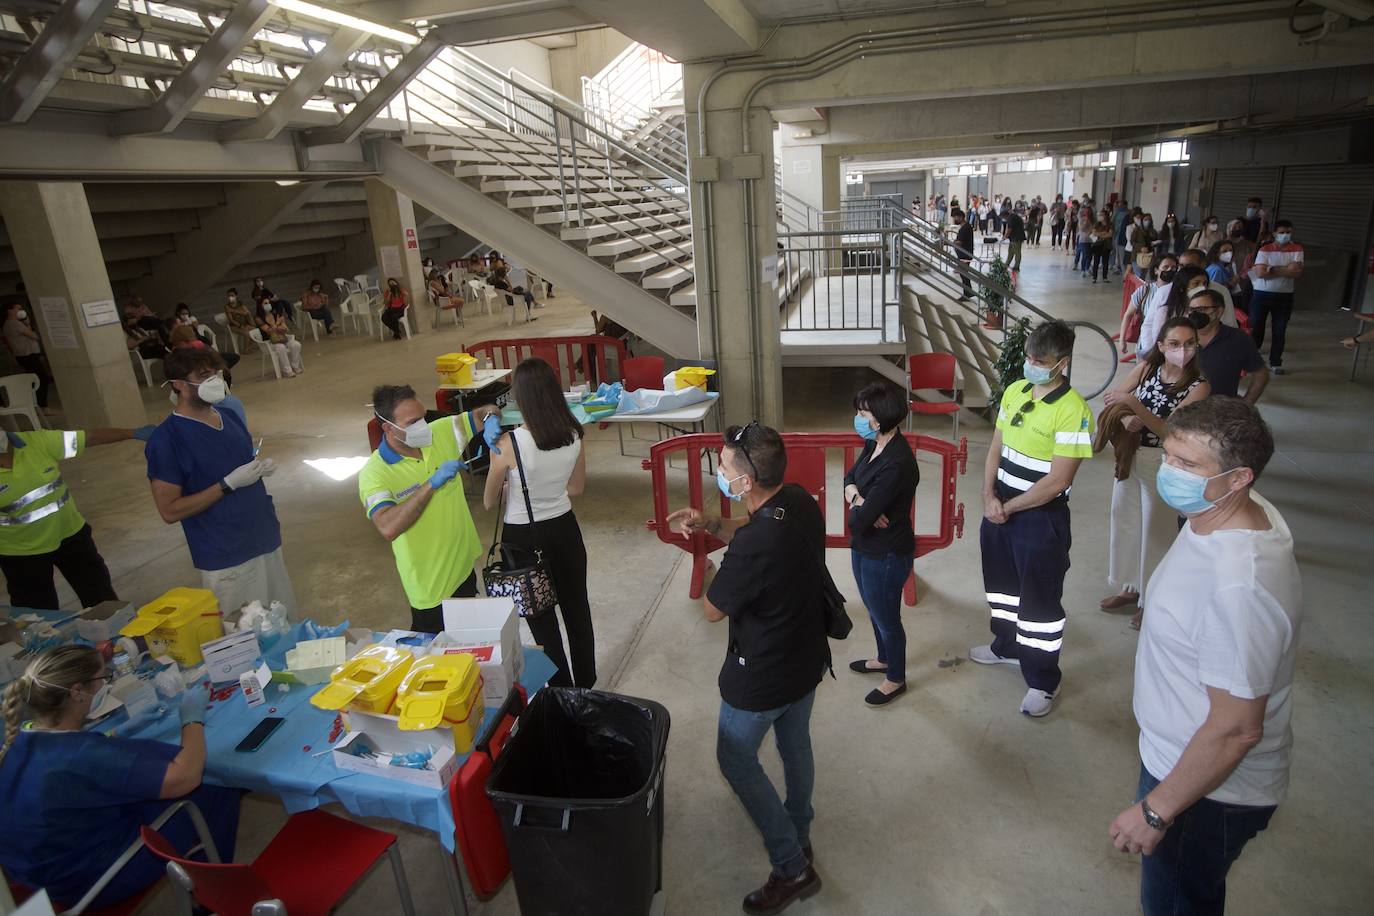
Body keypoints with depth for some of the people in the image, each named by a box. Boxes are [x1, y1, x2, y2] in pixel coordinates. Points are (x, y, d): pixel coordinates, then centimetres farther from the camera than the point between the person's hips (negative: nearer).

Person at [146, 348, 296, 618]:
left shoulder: (230, 416, 4)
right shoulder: (166, 439, -15)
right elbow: (169, 511, -15)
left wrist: (262, 467, -3)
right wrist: (229, 484, -22)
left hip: (266, 541, 6)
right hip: (225, 559, -6)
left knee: (285, 622, 15)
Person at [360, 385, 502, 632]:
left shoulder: (440, 432, -7)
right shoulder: (374, 473, -21)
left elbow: (486, 411, 1)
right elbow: (388, 528, -35)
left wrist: (491, 420, -23)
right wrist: (432, 484, -34)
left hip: (465, 565, 6)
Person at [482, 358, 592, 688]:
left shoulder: (509, 444, -24)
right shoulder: (574, 434, -11)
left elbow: (490, 502, -9)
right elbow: (577, 488, 4)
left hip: (524, 537, -4)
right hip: (564, 529, 4)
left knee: (541, 617, 15)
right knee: (576, 607, 22)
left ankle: (562, 689, 31)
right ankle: (586, 680, 41)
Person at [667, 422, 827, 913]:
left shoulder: (753, 548, -38)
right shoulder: (800, 500, -13)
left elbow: (712, 611, -20)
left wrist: (721, 572, -4)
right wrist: (711, 524, -8)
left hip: (763, 677, -8)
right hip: (808, 657, 8)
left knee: (736, 761, 16)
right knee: (795, 745, 28)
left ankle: (792, 868, 26)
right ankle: (799, 838, 51)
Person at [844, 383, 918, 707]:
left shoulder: (897, 464, -33)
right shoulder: (874, 444, -4)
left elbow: (860, 519, -32)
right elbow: (850, 478, 7)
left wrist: (859, 506, -9)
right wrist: (857, 497, -15)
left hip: (886, 555, -9)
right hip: (864, 546, 9)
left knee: (886, 616, 13)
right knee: (874, 609, 28)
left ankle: (896, 679, 37)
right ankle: (884, 659, 52)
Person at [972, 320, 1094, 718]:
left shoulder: (1073, 410, -21)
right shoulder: (1014, 391, 2)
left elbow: (1057, 480, -21)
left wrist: (1008, 507, -14)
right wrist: (989, 497, -6)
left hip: (1042, 517, -7)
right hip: (1000, 508, 7)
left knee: (1040, 600, 5)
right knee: (1002, 583, 23)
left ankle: (1043, 681, 23)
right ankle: (1007, 645, 47)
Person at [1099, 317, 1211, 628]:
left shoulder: (1199, 386, -17)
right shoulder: (1147, 367, -5)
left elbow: (1168, 430, -25)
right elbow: (1113, 397, 0)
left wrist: (1132, 403, -35)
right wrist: (1128, 418, -20)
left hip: (1161, 462, -5)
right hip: (1129, 454, 5)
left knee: (1156, 529, 8)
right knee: (1124, 520, 17)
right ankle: (1130, 587, 38)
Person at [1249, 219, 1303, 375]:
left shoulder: (1297, 249, 2)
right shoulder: (1265, 249, -3)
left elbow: (1298, 273, -8)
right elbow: (1260, 273, -16)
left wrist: (1273, 270, -17)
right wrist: (1286, 270, -15)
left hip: (1284, 296, 2)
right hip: (1261, 294, -2)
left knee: (1280, 331, 5)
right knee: (1255, 328, 2)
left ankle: (1275, 363, 14)